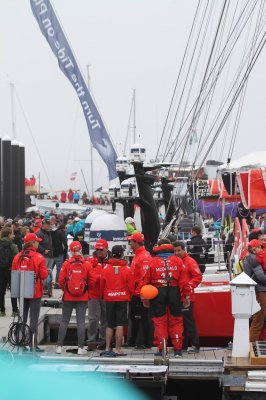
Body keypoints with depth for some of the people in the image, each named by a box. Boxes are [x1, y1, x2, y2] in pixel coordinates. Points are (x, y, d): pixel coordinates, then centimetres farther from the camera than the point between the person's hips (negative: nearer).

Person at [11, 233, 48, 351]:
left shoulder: (17, 257, -1)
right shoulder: (38, 257, -14)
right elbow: (44, 275, -12)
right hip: (35, 292, -4)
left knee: (22, 318, 14)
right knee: (34, 319, 0)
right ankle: (33, 345, 1)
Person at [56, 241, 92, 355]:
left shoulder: (66, 263, -6)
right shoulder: (87, 264, -5)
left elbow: (61, 280, -5)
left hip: (68, 297, 0)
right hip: (83, 297, 0)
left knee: (64, 321, 8)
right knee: (81, 322, 3)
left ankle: (59, 346, 8)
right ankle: (81, 348, 2)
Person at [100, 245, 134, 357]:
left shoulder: (106, 268, 0)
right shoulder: (127, 269, -5)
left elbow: (102, 285, 5)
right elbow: (131, 286, -3)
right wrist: (128, 296, 16)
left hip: (109, 298, 2)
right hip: (122, 299, -2)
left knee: (109, 325, 12)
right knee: (120, 325, -2)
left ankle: (107, 348, 11)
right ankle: (118, 349, -3)